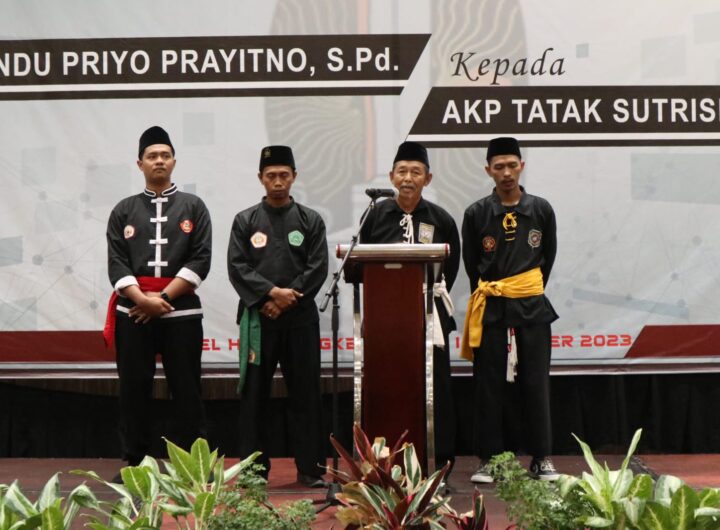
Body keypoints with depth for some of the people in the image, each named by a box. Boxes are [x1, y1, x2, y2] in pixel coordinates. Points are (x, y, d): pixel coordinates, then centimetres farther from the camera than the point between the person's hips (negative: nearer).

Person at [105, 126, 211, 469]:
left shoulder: (193, 207, 7)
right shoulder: (124, 210, 10)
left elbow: (200, 260, -3)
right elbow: (116, 263, 1)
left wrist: (163, 298, -11)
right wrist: (143, 299, -14)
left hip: (181, 312, -1)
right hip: (133, 312, 1)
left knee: (186, 391, 2)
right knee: (133, 390, 5)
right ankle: (135, 462, 16)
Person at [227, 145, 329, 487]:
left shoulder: (311, 221, 8)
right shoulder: (245, 221, 7)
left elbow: (318, 268, 0)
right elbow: (237, 267, -2)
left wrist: (287, 300, -10)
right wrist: (272, 292, -14)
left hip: (301, 319, 0)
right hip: (257, 319, 0)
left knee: (305, 394, 3)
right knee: (254, 395, 3)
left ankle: (310, 468, 11)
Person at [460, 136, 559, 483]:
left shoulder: (541, 210, 4)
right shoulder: (476, 213, 1)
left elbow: (549, 256, 13)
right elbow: (471, 263, 9)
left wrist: (531, 291, 12)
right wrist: (490, 293, 9)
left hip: (532, 309, 1)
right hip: (490, 310, -1)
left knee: (535, 384, 4)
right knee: (488, 386, 3)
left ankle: (541, 459, 14)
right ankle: (488, 459, 12)